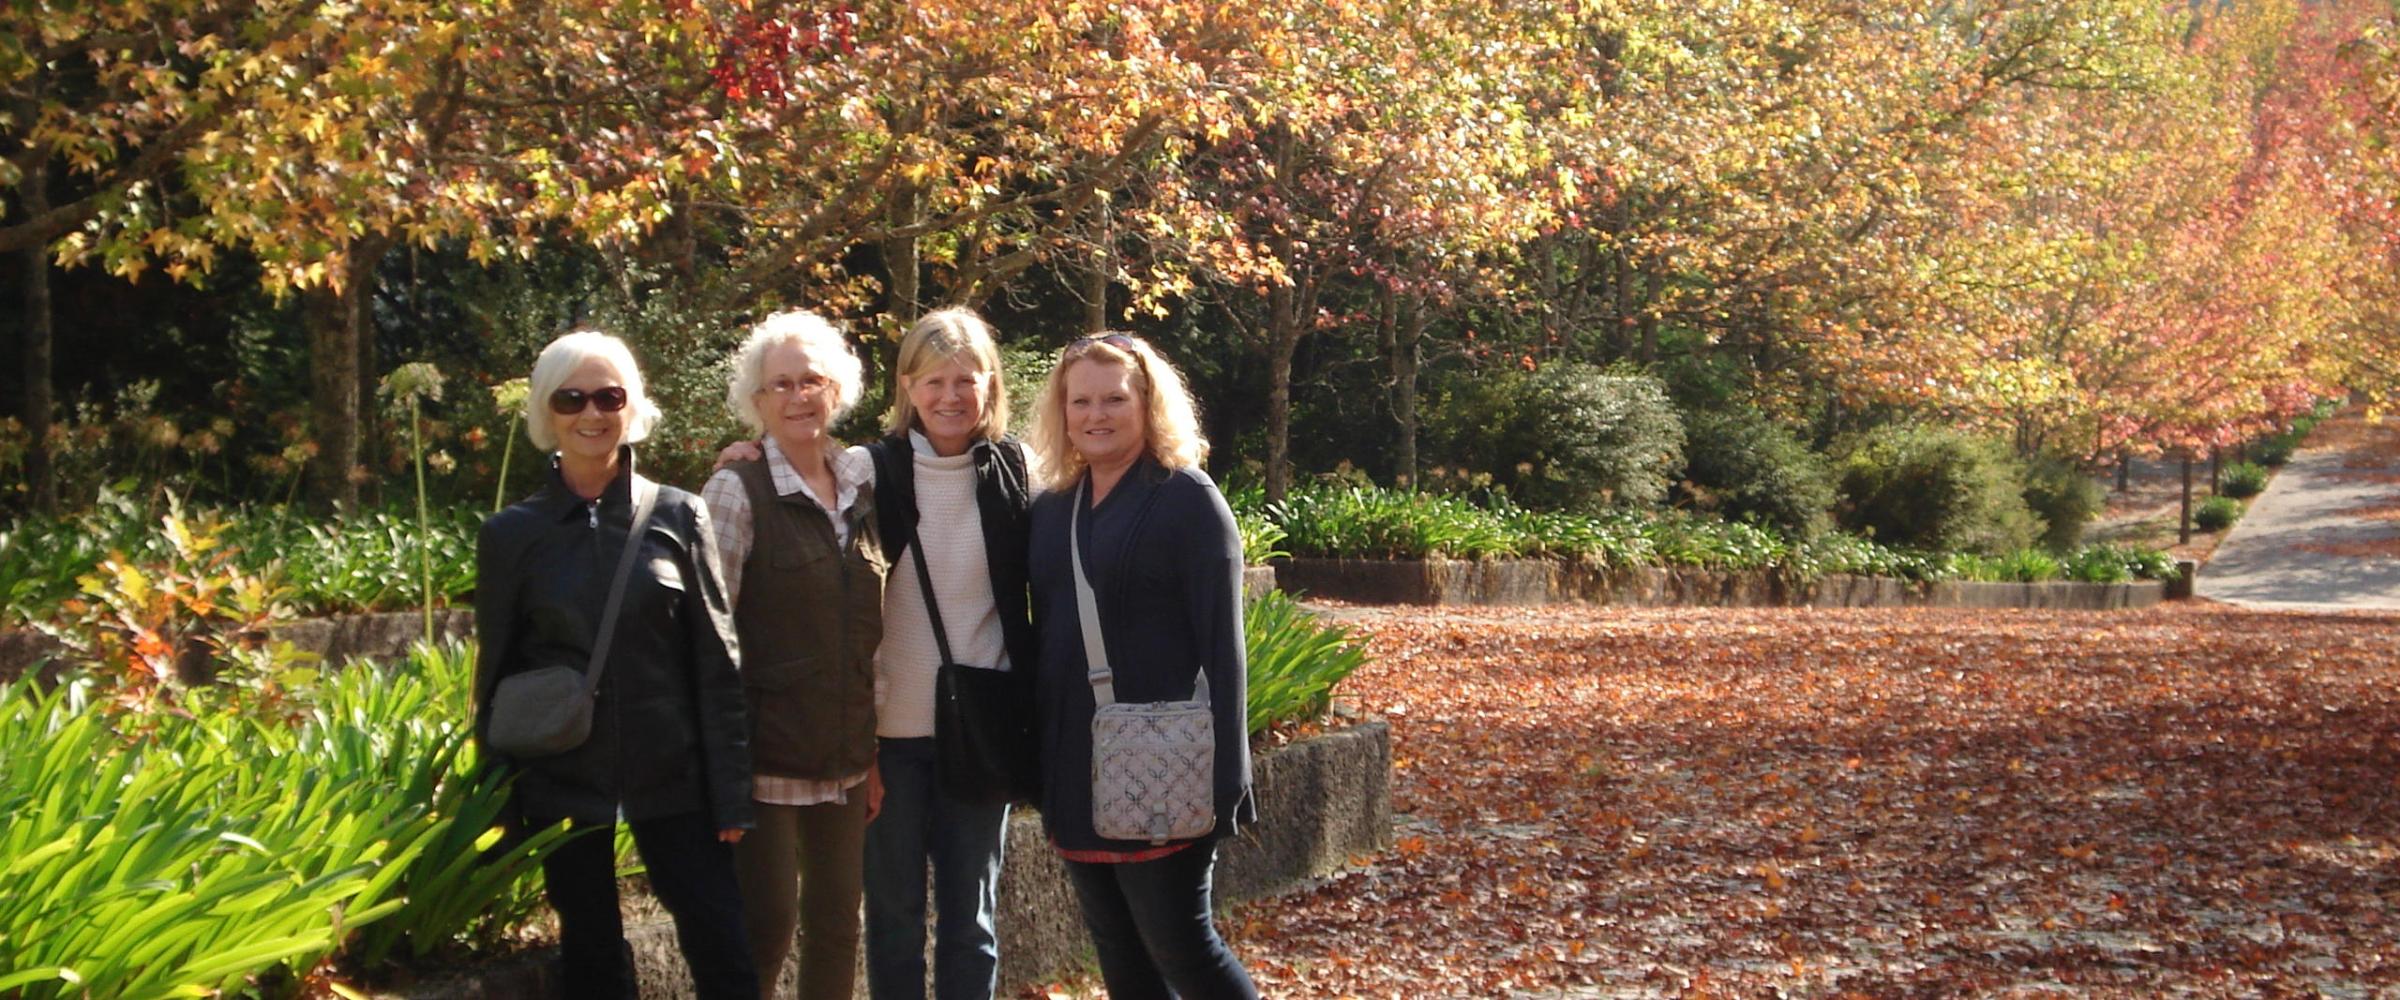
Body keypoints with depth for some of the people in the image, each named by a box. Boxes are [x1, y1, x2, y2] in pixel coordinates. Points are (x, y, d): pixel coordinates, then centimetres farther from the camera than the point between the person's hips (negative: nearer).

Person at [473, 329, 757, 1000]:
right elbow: (495, 675, 6)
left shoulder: (677, 517, 1)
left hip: (671, 776, 0)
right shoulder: (512, 535, 1)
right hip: (563, 785, 1)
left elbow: (715, 663, 1)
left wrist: (730, 792, -3)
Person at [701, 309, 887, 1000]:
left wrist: (874, 754, 14)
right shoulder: (738, 490, -6)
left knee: (836, 924, 10)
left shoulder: (860, 486, 10)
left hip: (846, 757, 6)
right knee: (767, 924, -4)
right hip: (769, 754, -5)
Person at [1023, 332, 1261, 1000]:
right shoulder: (1051, 509, 11)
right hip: (1074, 768, 6)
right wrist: (1035, 755, 10)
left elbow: (1221, 645, -11)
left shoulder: (1188, 499, -7)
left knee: (1179, 945, -4)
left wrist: (1222, 775, -16)